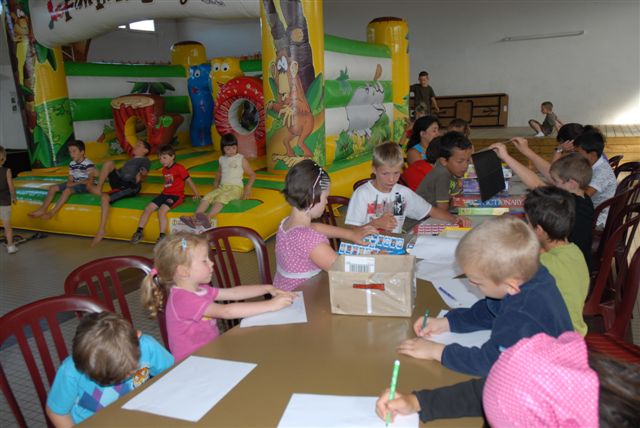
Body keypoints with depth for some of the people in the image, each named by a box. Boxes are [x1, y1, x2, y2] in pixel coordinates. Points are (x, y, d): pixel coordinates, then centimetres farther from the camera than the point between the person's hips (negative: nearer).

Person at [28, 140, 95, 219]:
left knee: (67, 190, -34)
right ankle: (42, 209, -8)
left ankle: (52, 213, -30)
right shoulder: (72, 164, 8)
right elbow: (70, 179, 12)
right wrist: (69, 183, -12)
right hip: (74, 184, 9)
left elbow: (90, 180, -22)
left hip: (85, 185, -9)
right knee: (52, 187, -3)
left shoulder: (88, 164, -16)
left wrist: (75, 183, -19)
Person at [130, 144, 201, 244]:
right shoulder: (164, 170, 16)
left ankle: (162, 237, -22)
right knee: (148, 208, -6)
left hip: (176, 195, -7)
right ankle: (139, 232, 1)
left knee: (162, 210, -28)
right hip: (165, 194, 8)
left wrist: (196, 194, -6)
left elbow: (188, 181, -6)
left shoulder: (179, 168, -7)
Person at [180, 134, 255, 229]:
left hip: (236, 188, -5)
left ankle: (208, 218, -57)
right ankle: (194, 218, -41)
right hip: (222, 187, 5)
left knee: (221, 197, -35)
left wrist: (248, 188, -6)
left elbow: (252, 175, 8)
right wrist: (215, 184, 21)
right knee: (208, 196, -23)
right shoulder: (222, 159, 18)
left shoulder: (241, 159, 5)